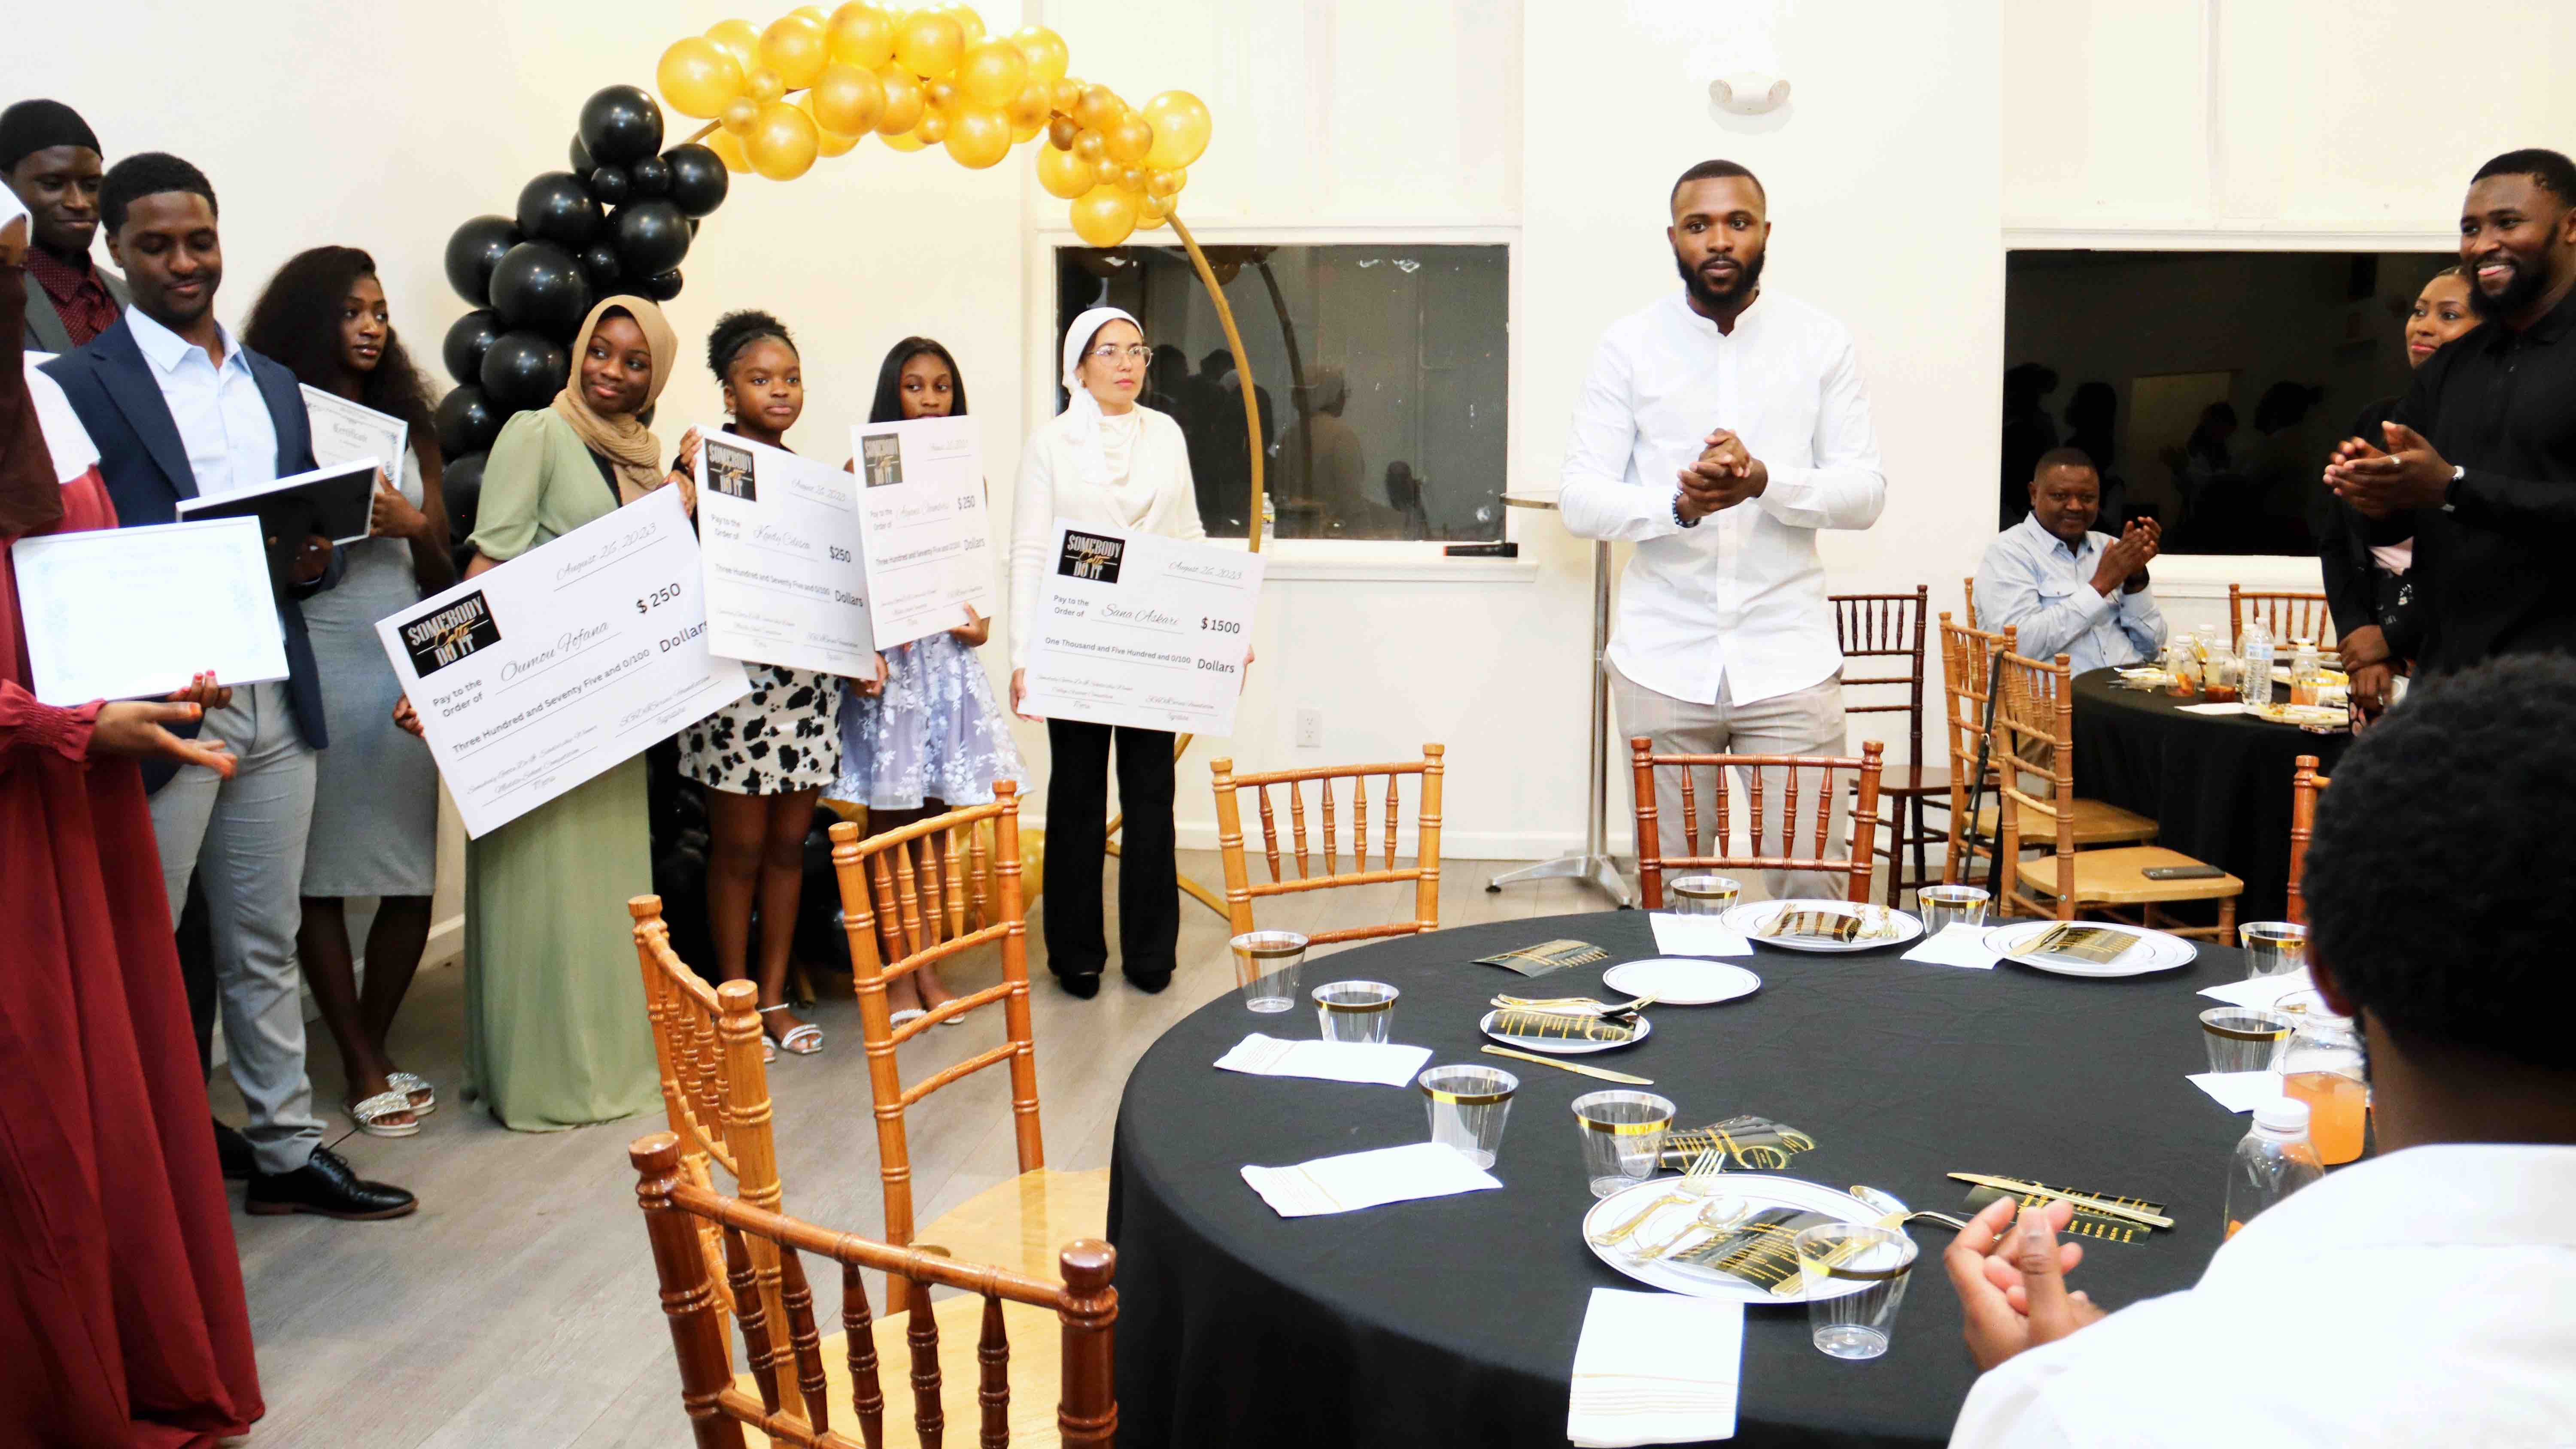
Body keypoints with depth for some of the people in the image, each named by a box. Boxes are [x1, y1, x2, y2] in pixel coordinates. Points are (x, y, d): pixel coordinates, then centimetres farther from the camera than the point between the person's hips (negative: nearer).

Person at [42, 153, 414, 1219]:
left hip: (275, 699, 6)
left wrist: (312, 560, -3)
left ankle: (286, 1150, 22)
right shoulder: (80, 384, -3)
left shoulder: (275, 386, 17)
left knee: (266, 943, 13)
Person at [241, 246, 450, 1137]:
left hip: (406, 664, 4)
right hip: (311, 661, -3)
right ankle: (363, 1071, 9)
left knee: (413, 870, 2)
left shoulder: (406, 425, 16)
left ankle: (371, 1053, 19)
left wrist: (410, 523, -4)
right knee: (322, 872, 0)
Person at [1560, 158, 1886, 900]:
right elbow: (1580, 500, 0)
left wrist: (1764, 481, -17)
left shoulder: (1822, 342, 7)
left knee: (1811, 882, -3)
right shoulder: (1629, 345, 5)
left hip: (1788, 659, 0)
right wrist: (1678, 503, -20)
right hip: (1663, 661, 0)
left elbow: (1865, 493, 2)